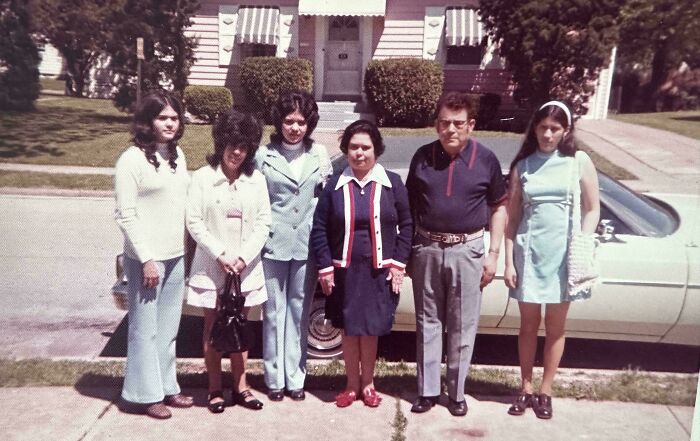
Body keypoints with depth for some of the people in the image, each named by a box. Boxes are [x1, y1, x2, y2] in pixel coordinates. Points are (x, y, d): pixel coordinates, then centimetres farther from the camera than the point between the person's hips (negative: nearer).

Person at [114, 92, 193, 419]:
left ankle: (165, 386, 29)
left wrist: (188, 247, 9)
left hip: (176, 256, 7)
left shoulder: (177, 154, 9)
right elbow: (125, 216, -13)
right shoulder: (132, 159, -11)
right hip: (147, 258, -7)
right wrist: (146, 259, -15)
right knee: (145, 328, 4)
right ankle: (144, 394, 18)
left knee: (168, 328, 15)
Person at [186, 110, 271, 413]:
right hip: (211, 266, -2)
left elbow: (263, 223, -1)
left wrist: (243, 257, -11)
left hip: (246, 267, 2)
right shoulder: (202, 177, -4)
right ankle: (215, 389, 20)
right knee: (213, 327, 8)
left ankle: (240, 387, 23)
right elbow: (194, 222, -7)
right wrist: (219, 254, -15)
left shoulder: (256, 179, 2)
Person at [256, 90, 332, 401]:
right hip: (274, 244, -2)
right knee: (274, 312, 6)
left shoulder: (319, 154, 7)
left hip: (306, 245, 2)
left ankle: (295, 377, 22)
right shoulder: (264, 155, 0)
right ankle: (274, 378, 20)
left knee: (299, 312, 10)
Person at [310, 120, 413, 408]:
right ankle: (352, 384, 28)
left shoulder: (392, 184, -1)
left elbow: (406, 225, 2)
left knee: (371, 329, 8)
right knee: (348, 329, 10)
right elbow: (319, 229, 1)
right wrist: (325, 268, -4)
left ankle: (367, 383, 28)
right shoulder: (335, 186, 0)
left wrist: (398, 264, -4)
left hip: (379, 272, -1)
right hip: (344, 271, 1)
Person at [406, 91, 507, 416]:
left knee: (462, 327, 7)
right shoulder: (422, 156, 1)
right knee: (427, 323, 10)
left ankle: (456, 392, 23)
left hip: (467, 250, -1)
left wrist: (493, 253, -2)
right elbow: (410, 206, 7)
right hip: (427, 249, 1)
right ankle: (427, 390, 23)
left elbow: (499, 207, 4)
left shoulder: (486, 159, -2)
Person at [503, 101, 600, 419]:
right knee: (528, 325, 10)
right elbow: (512, 217, 3)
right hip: (528, 252, 1)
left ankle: (545, 391, 23)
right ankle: (526, 388, 25)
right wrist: (509, 261, -2)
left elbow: (592, 210, 3)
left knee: (555, 327, 9)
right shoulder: (522, 166, 3)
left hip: (563, 253, -1)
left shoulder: (580, 162, 1)